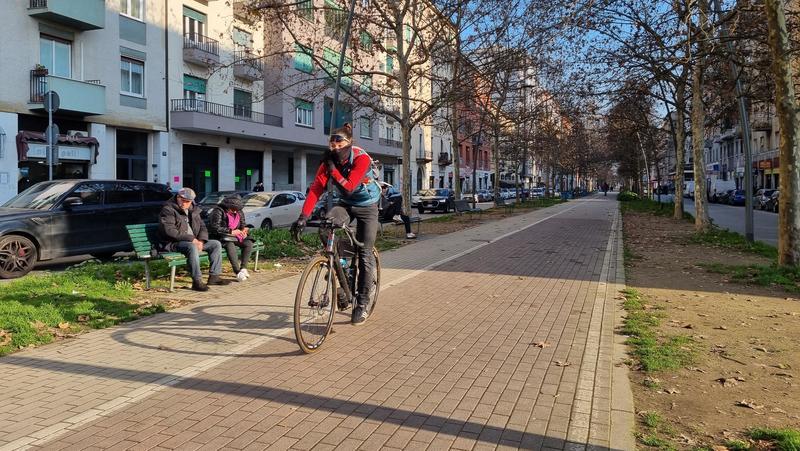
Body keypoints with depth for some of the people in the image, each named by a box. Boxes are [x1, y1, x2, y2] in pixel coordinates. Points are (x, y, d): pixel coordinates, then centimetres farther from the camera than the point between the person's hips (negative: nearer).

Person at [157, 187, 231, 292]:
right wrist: (191, 238, -23)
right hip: (173, 243, -8)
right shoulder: (168, 209, -10)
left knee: (216, 244, -3)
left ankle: (214, 276, -5)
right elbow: (169, 231, -22)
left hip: (193, 241, 8)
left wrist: (201, 241, -8)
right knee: (192, 247, -37)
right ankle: (197, 281, -35)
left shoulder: (193, 210, 14)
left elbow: (202, 227, 14)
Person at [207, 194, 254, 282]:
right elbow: (215, 228, -20)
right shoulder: (218, 211, -11)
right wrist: (231, 231, -26)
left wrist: (244, 230, -5)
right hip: (220, 237, -6)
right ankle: (237, 272, -41)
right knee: (230, 245, -38)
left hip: (235, 235, 7)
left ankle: (243, 268, -20)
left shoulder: (239, 213, 10)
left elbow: (243, 225, 21)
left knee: (248, 243, -20)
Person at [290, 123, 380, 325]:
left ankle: (362, 303, 8)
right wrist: (303, 217, -30)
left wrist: (333, 168, -33)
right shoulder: (329, 161, -13)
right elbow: (315, 189, -21)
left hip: (366, 206, -4)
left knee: (365, 255, -5)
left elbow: (349, 186, -32)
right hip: (345, 204, 4)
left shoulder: (362, 159, -25)